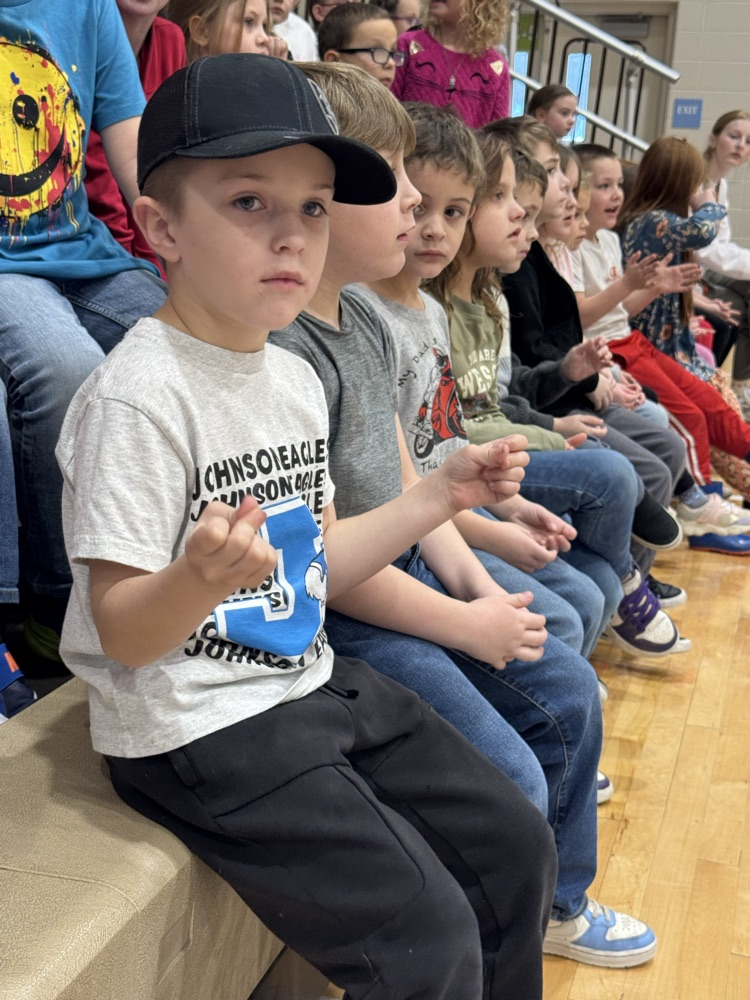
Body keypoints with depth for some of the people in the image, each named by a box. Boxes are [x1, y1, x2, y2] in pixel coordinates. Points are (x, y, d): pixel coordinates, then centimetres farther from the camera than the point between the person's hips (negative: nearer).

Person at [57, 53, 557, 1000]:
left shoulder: (295, 380, 7)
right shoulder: (139, 396, -19)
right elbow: (124, 635, -18)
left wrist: (438, 495, 10)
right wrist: (203, 578, -38)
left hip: (311, 683, 9)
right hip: (194, 729, -8)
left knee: (517, 849, 11)